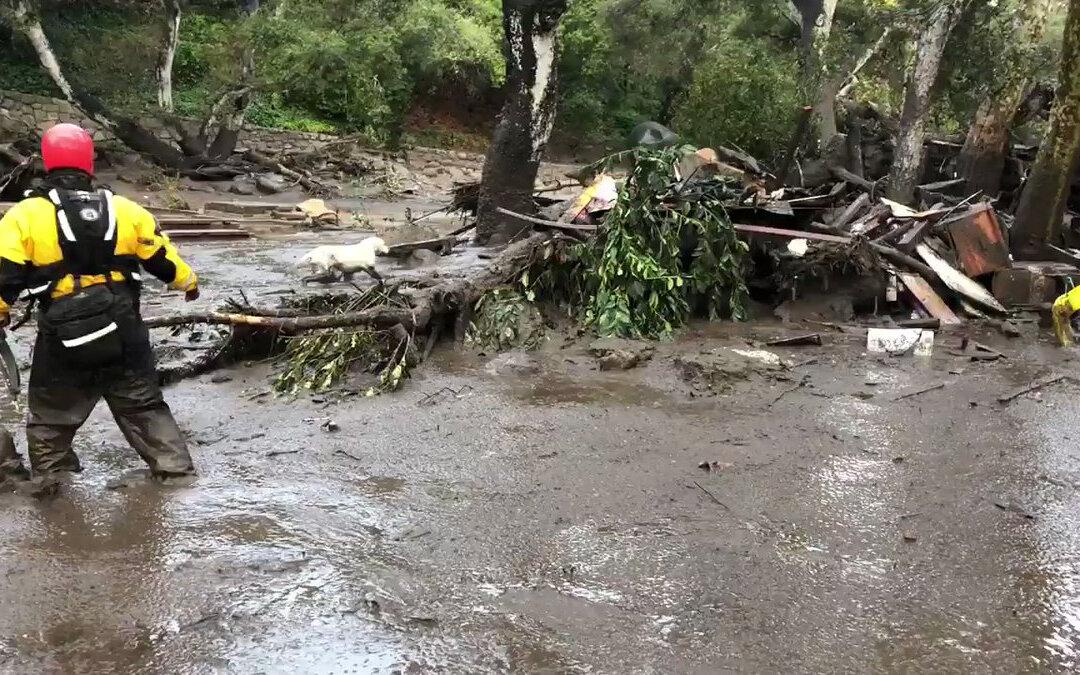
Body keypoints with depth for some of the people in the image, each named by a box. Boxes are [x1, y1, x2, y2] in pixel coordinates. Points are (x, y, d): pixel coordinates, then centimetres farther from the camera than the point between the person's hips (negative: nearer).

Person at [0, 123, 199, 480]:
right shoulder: (125, 210, 0)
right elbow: (164, 261, 9)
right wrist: (188, 282, 29)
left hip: (62, 340, -2)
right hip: (124, 336, 2)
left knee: (49, 418, 17)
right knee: (145, 408, 17)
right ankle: (177, 471, 16)